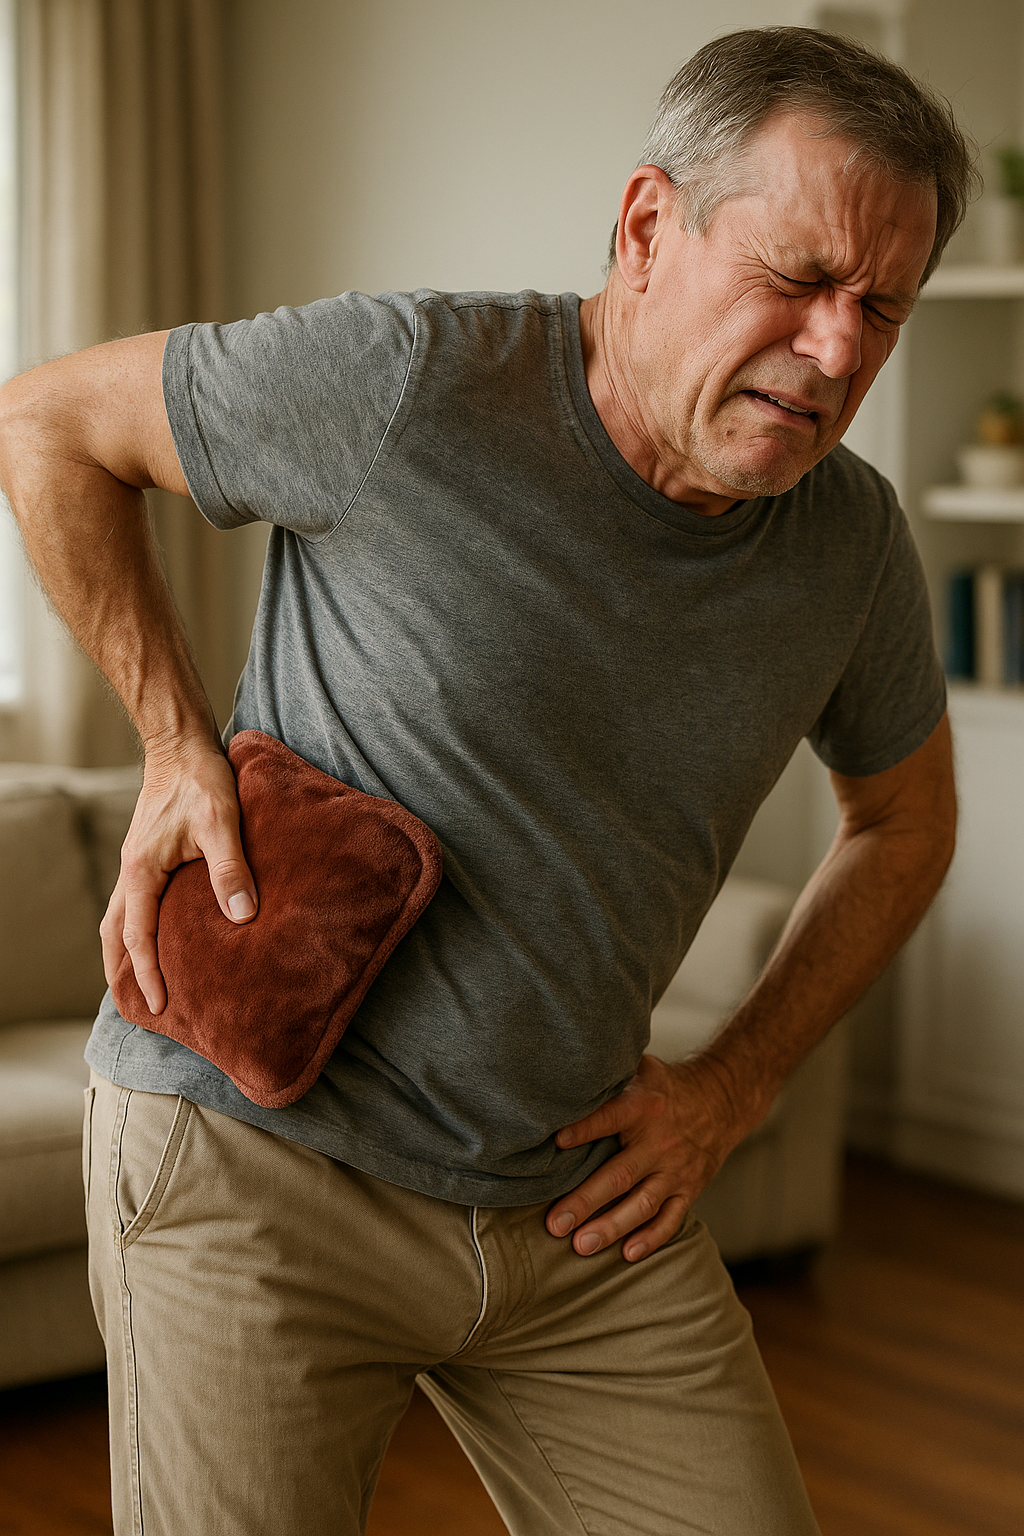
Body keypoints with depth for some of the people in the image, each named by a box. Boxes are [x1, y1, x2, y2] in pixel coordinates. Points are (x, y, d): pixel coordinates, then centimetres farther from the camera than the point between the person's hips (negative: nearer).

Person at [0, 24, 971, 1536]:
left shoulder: (851, 545, -3)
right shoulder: (412, 383, -19)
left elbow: (904, 821, 16)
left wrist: (733, 1085, 7)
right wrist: (177, 743, -12)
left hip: (577, 1192, 5)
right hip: (256, 1148, -4)